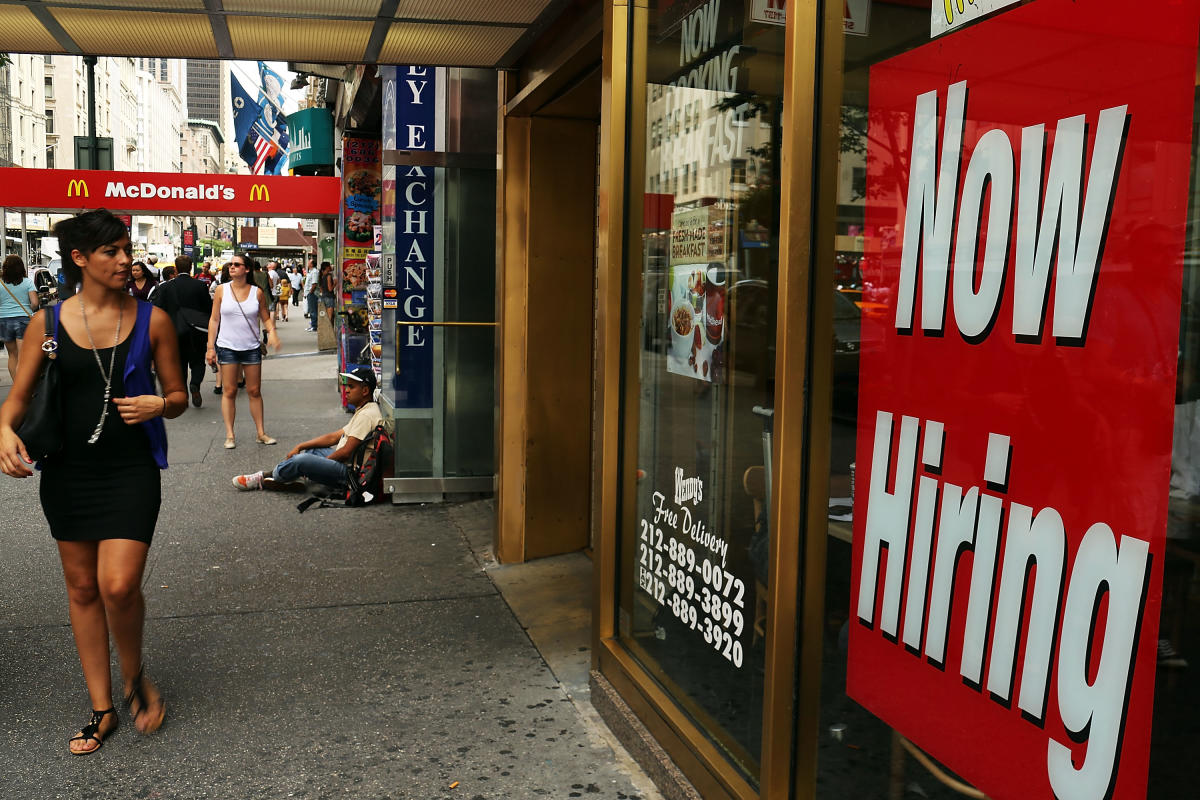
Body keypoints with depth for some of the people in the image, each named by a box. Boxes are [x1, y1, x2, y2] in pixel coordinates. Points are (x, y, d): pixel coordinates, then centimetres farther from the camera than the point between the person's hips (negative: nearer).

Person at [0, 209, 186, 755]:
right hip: (67, 470, 2)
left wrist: (159, 405, -16)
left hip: (131, 469, -2)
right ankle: (102, 707, 26)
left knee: (118, 586, -15)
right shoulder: (49, 321, 1)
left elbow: (178, 396, 5)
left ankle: (134, 677, 16)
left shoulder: (151, 319, -2)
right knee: (82, 587, 11)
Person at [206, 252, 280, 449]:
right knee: (229, 391, 0)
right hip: (227, 347, -1)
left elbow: (265, 318, 8)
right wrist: (211, 347, -1)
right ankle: (229, 435, 6)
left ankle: (261, 433, 13)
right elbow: (214, 319, 3)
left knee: (255, 391, 6)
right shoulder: (222, 290, 1)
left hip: (251, 348, 1)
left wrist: (272, 332, -14)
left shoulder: (257, 292, 2)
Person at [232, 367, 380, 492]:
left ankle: (262, 479, -1)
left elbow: (346, 452, -20)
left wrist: (320, 463, -5)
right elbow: (334, 436, 18)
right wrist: (299, 447, 11)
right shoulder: (362, 411, 18)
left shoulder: (367, 415, -16)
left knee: (302, 460, -24)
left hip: (349, 473, -11)